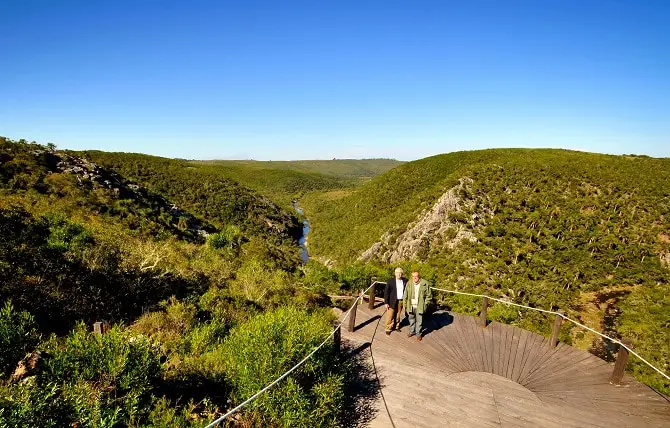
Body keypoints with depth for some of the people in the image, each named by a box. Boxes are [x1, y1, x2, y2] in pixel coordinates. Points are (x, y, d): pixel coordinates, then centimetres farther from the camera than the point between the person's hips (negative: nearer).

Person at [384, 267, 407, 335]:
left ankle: (396, 326, 30)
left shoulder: (405, 281, 1)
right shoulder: (390, 281, -6)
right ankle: (388, 329, 16)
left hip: (401, 301, 2)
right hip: (392, 301, -2)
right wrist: (386, 303, -7)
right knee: (390, 316, 3)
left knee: (398, 315, 12)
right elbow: (386, 292, -5)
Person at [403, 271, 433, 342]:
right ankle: (412, 331, 36)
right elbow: (405, 295, 1)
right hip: (411, 306, 2)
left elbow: (429, 295, -1)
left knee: (419, 321, 5)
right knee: (411, 320, 17)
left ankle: (418, 334, 23)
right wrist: (405, 305, -1)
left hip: (419, 307, -2)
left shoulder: (425, 284, -10)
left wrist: (425, 304, -5)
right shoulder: (409, 284, -6)